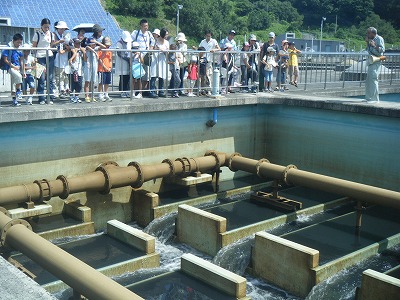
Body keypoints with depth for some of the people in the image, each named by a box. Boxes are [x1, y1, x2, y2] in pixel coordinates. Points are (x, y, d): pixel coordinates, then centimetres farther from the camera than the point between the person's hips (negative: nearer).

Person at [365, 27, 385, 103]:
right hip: (371, 62, 9)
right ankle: (368, 97, 16)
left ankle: (375, 98, -10)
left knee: (373, 79, -12)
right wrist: (367, 42, 8)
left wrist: (374, 45, -24)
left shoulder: (379, 39, -6)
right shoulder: (371, 40, 18)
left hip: (376, 62, -9)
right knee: (368, 80, 10)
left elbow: (382, 50, -13)